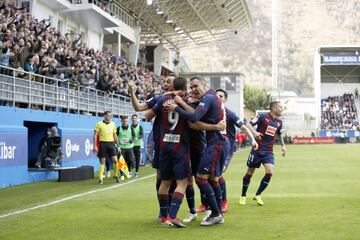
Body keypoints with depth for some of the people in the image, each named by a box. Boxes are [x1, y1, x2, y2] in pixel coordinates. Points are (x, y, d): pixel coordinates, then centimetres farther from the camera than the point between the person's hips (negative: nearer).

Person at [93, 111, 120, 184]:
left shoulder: (112, 124, 11)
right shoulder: (99, 124, -1)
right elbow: (95, 135, -1)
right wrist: (95, 146, -8)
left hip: (111, 143, 3)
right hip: (103, 143, -3)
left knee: (115, 160, -5)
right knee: (102, 161, 0)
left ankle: (115, 175, 13)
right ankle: (100, 178, 7)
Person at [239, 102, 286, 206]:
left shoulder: (279, 122, 8)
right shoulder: (263, 116, -9)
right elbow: (249, 125, -13)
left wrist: (283, 145, 20)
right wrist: (254, 132, -31)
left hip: (268, 152, 4)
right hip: (257, 150, -4)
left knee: (270, 172, -14)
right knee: (249, 173, 6)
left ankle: (258, 195, 3)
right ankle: (243, 196, 24)